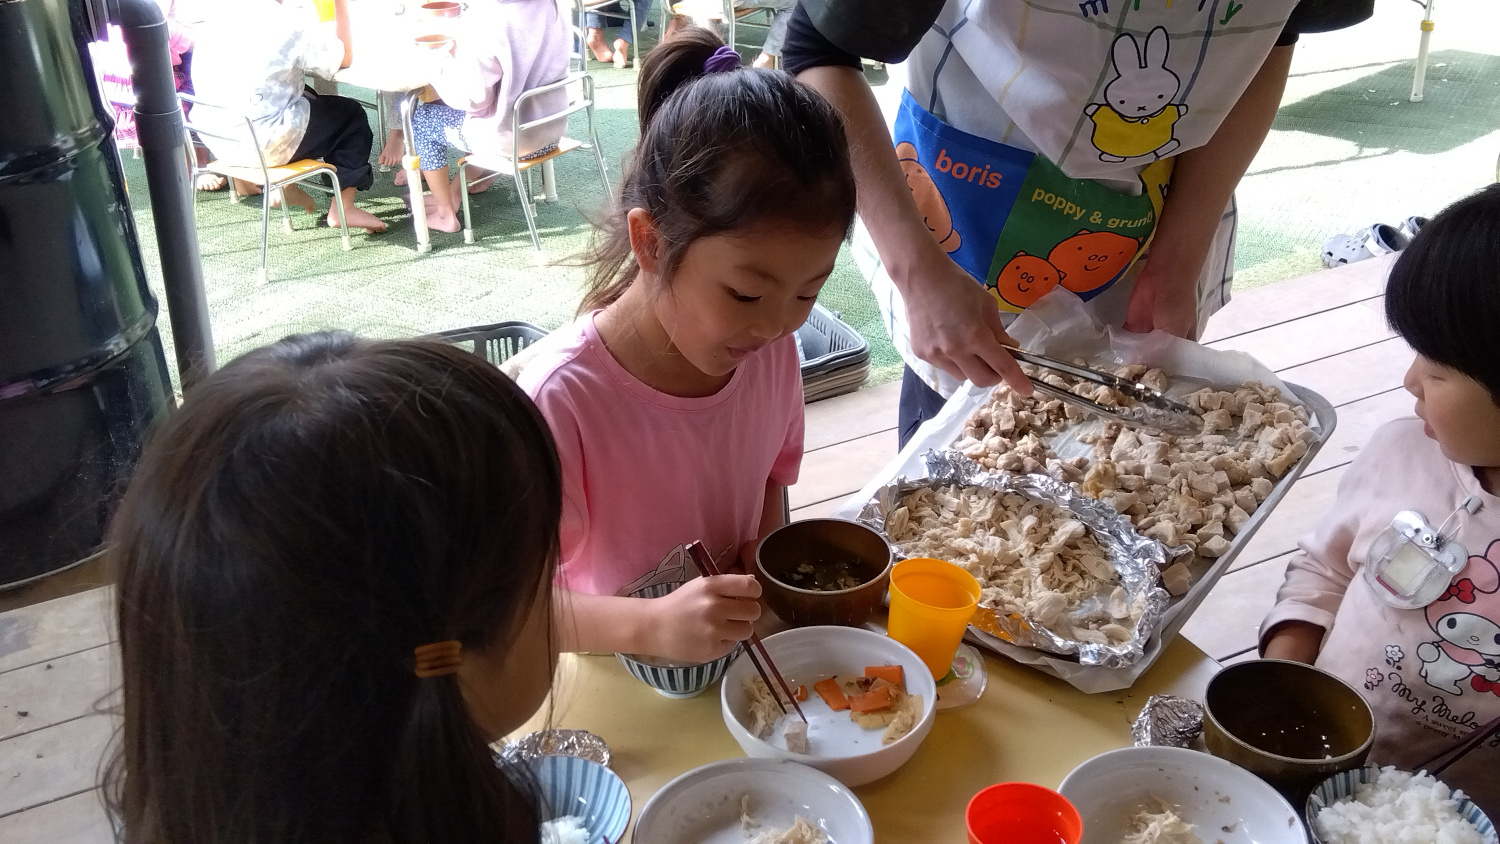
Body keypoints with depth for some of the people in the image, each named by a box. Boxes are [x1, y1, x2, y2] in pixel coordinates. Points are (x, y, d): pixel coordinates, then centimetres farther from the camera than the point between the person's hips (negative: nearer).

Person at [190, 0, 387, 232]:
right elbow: (345, 58, -3)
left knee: (303, 96, 30)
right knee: (352, 114, 13)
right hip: (262, 145, -7)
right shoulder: (288, 24, -17)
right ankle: (342, 208, 6)